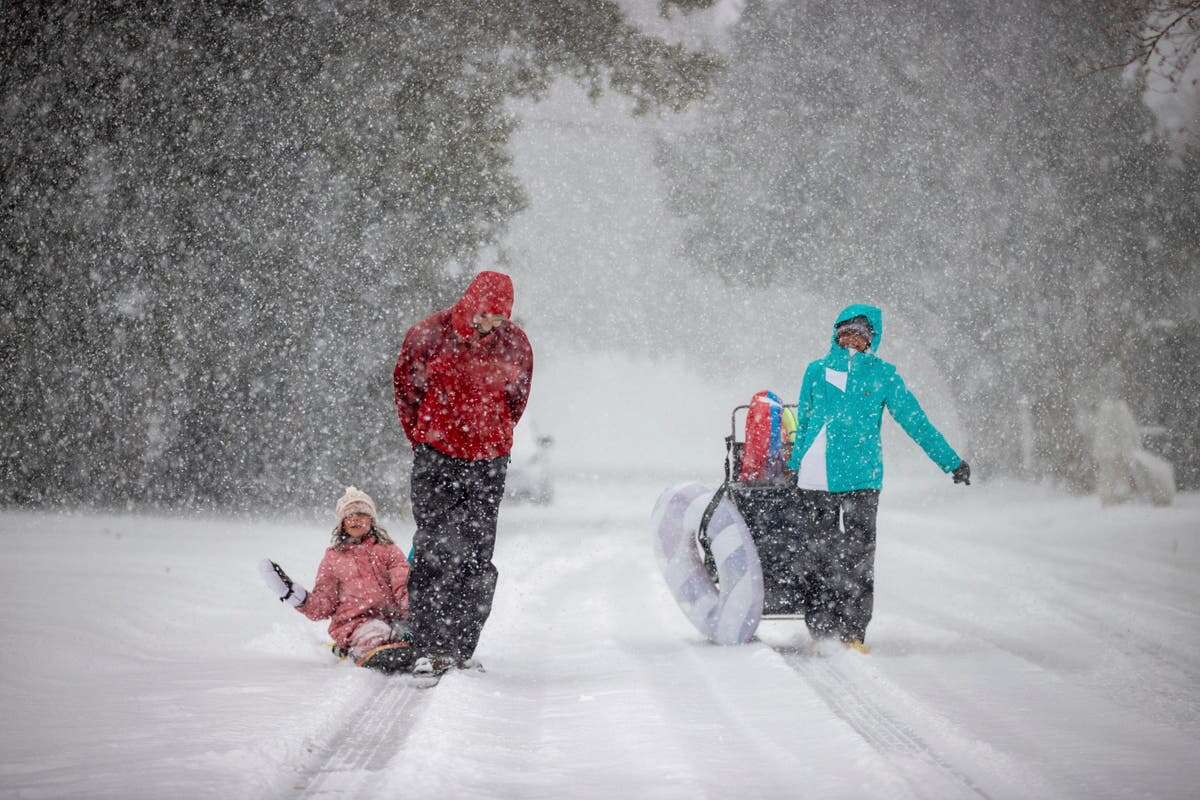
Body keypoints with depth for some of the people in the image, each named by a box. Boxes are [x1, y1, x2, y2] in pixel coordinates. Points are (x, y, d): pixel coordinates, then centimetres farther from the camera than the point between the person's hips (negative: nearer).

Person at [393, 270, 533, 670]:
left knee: (477, 558, 1)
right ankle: (427, 644, -2)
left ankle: (461, 648, 6)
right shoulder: (429, 335, -8)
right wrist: (424, 439, 9)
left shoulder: (515, 344, 0)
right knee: (436, 550, -7)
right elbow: (406, 386, 6)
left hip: (489, 461, 3)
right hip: (437, 458, -2)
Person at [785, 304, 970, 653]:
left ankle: (854, 632, 2)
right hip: (814, 479, 2)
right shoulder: (816, 371, 11)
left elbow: (916, 422, 9)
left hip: (861, 478, -1)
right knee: (816, 557, 2)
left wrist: (952, 462, 8)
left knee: (858, 558, -4)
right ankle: (821, 631, 9)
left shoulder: (882, 374, 6)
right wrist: (793, 468, 21)